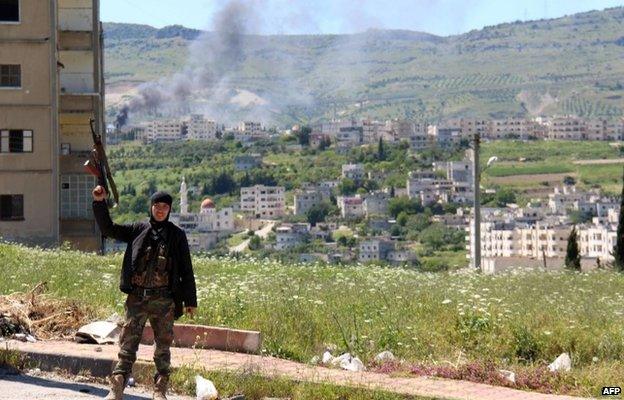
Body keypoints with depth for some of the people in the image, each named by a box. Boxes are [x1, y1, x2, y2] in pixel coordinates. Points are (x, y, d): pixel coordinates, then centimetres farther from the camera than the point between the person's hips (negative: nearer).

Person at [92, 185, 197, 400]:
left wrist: (190, 301, 3)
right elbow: (108, 229, 7)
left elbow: (186, 270, 5)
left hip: (164, 299, 0)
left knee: (163, 346, 6)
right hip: (137, 297, 1)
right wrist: (100, 203, -5)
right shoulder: (138, 230, 7)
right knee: (128, 343, -2)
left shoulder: (177, 235, 4)